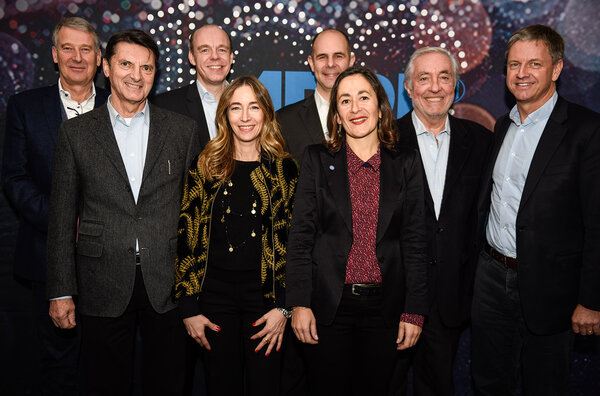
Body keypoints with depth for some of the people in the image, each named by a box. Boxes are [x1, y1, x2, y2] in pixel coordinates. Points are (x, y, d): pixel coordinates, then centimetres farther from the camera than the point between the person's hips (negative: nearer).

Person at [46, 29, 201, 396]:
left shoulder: (183, 129, 4)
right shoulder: (76, 132, 4)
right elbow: (62, 217, 4)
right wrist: (62, 292, 1)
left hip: (169, 284, 1)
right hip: (103, 287, 0)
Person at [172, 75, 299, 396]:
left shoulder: (284, 169, 2)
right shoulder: (205, 167, 3)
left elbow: (294, 242, 0)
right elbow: (186, 237, 2)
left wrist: (283, 307, -7)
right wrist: (188, 308, -2)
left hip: (266, 295, 0)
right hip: (215, 295, 1)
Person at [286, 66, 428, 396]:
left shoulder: (406, 163, 4)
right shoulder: (318, 159, 2)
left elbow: (415, 240, 2)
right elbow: (301, 235, -1)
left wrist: (414, 310, -1)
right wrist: (299, 303, -7)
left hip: (384, 305, 1)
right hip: (328, 304, -1)